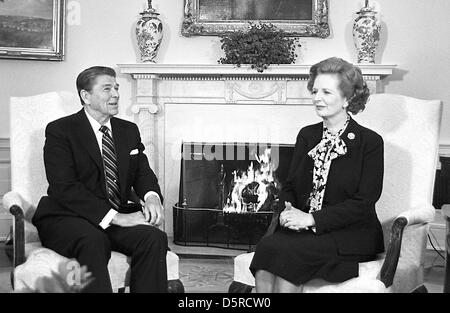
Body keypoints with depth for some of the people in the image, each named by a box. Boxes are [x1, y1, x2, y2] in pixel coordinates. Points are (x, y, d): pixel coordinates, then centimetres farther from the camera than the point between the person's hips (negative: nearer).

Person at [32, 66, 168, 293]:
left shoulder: (129, 130, 16)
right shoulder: (59, 130, -4)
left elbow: (143, 172, 13)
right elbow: (65, 188, -15)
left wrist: (152, 197, -13)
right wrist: (113, 216, -23)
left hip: (118, 217, 5)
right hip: (66, 218, -5)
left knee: (155, 238, -24)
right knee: (92, 241, -37)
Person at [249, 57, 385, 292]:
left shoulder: (370, 142, -2)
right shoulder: (307, 135, 15)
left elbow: (363, 203, -9)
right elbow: (289, 186, 16)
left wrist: (312, 219, -18)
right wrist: (289, 210, -8)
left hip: (351, 234, -4)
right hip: (302, 228, 4)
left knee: (283, 251, -30)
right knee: (267, 248, -27)